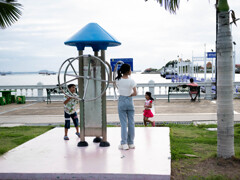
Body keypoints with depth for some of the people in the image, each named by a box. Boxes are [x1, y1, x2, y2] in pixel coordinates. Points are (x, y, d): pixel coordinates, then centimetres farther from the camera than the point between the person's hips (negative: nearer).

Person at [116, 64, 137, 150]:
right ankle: (131, 143, 17)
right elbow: (135, 93, -10)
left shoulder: (118, 80, -4)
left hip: (121, 102, 1)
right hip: (130, 101, -1)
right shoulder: (131, 81, -10)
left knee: (123, 123, 4)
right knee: (131, 123, 10)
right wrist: (130, 95, 4)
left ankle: (124, 144, 2)